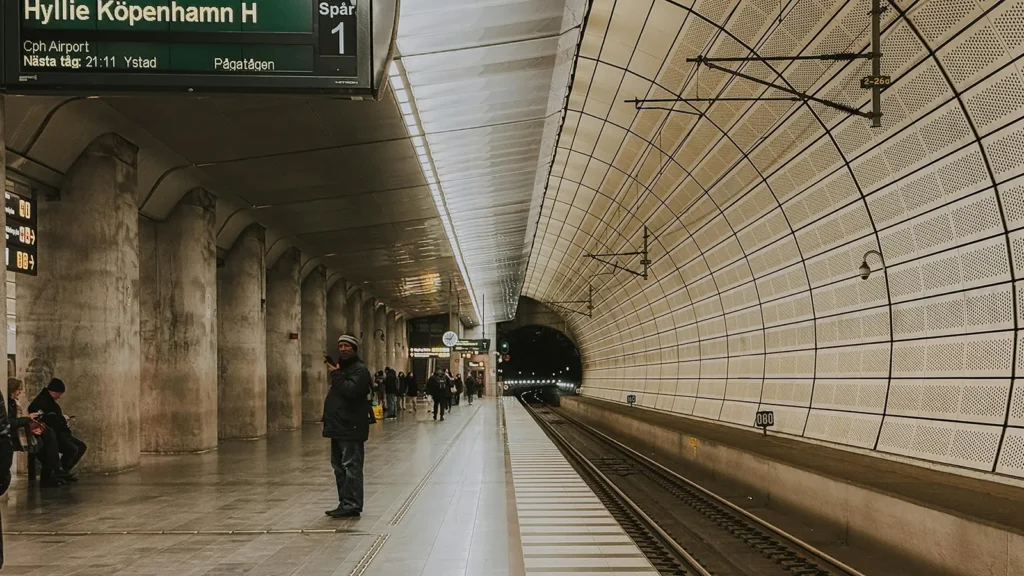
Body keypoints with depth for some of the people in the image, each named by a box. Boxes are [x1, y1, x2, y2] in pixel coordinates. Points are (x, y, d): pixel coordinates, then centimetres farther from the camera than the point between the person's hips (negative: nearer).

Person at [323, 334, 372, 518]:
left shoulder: (360, 370, -9)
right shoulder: (341, 369, 21)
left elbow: (350, 390, -25)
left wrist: (335, 374, -15)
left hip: (351, 428, -10)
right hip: (339, 427, 10)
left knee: (351, 467, -8)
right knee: (339, 467, 13)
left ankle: (352, 505, -7)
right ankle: (344, 504, 20)